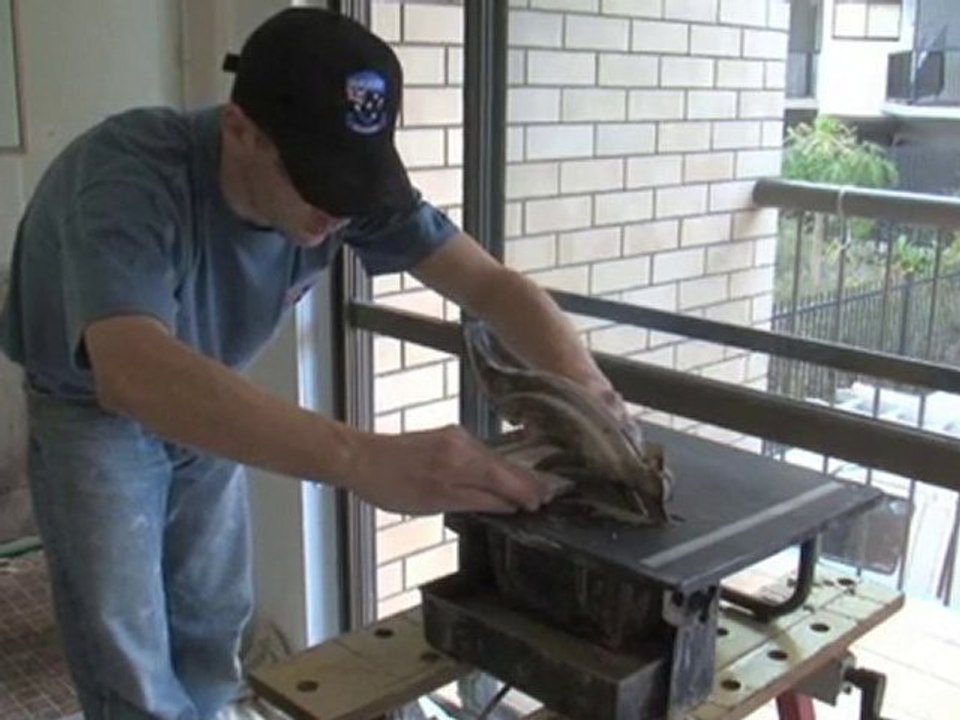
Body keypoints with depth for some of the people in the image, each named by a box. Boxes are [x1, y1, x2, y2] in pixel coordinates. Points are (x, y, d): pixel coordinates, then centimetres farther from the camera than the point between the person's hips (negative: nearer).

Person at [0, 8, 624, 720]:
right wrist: (364, 459, -67)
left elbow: (492, 282, -22)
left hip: (207, 405, 5)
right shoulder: (130, 176, -39)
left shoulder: (352, 180, -23)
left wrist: (588, 388, -42)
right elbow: (135, 373, -56)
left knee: (213, 629, 15)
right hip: (93, 407, -4)